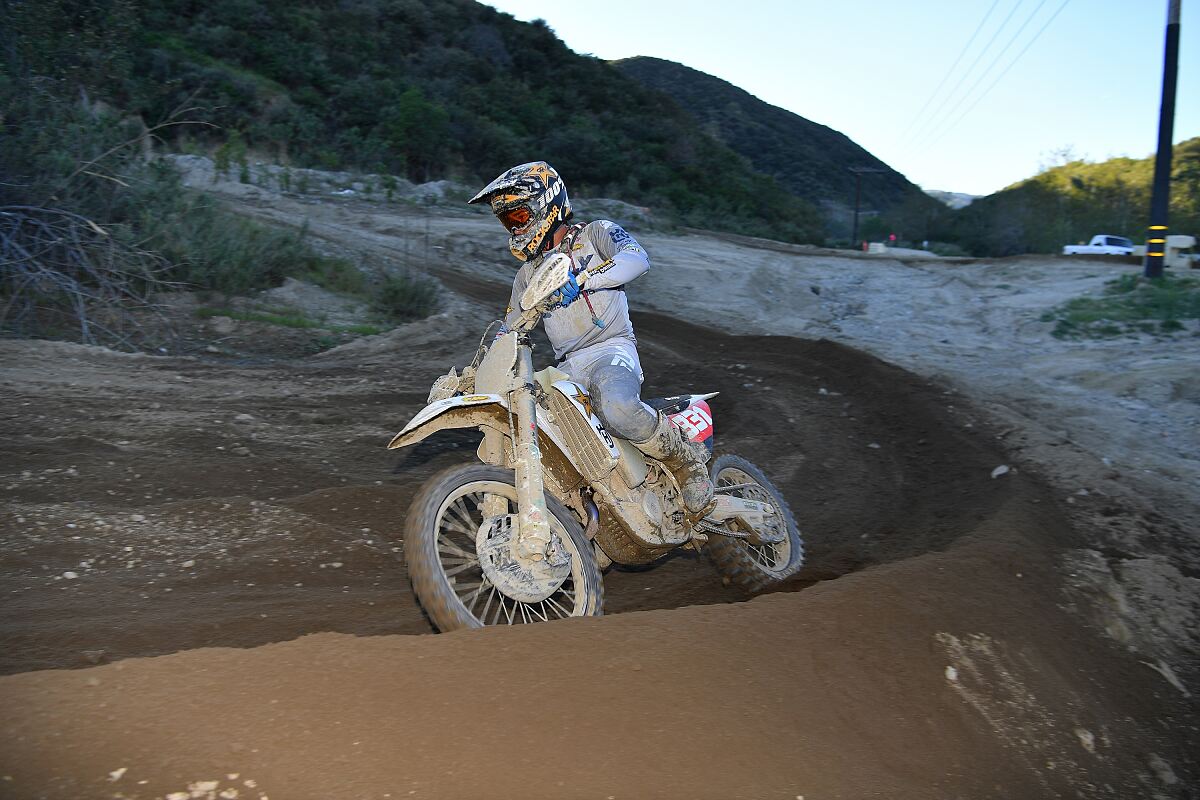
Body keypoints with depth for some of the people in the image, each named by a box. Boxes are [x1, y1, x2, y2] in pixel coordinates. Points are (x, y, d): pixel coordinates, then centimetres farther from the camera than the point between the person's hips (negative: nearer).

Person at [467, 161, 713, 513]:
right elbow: (508, 332, 28)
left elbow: (637, 258, -16)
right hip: (566, 368, 7)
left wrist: (581, 279, -31)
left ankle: (686, 463, -15)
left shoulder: (596, 233, 7)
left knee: (617, 408, -40)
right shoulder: (528, 273, 24)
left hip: (611, 351, -7)